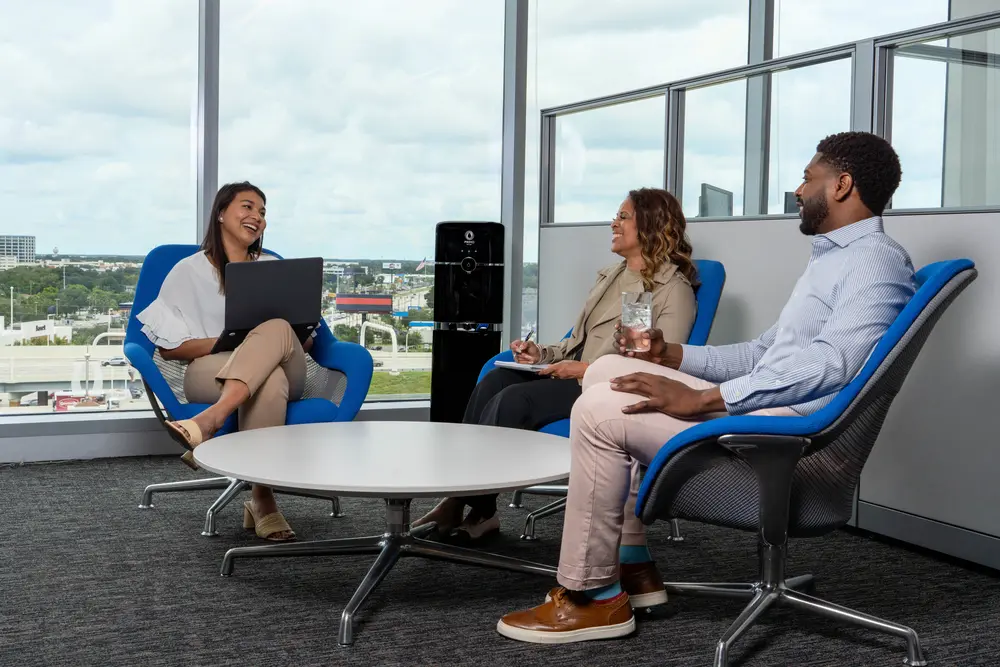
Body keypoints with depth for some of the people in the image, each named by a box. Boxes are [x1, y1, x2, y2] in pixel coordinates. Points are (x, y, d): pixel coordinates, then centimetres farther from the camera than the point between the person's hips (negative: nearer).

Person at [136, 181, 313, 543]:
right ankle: (263, 501, -43)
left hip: (285, 370, 3)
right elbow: (170, 347, 4)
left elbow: (305, 341, 19)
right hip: (209, 371, -2)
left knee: (277, 329, -35)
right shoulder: (190, 271, 12)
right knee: (269, 379, -40)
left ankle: (209, 421, -52)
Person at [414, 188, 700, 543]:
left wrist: (587, 369, -20)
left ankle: (477, 510, -20)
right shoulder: (610, 275, 24)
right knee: (494, 380, -20)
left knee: (514, 400, -28)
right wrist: (541, 353, 6)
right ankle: (461, 498, -25)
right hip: (574, 375, 8)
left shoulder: (674, 289, -3)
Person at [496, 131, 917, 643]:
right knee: (607, 370, 8)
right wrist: (672, 356, 11)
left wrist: (700, 398, -27)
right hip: (758, 407, 11)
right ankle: (632, 565, 7)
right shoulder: (830, 258, 24)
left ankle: (593, 597, -6)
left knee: (600, 410, -18)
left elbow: (831, 362, -25)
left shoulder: (878, 261, -10)